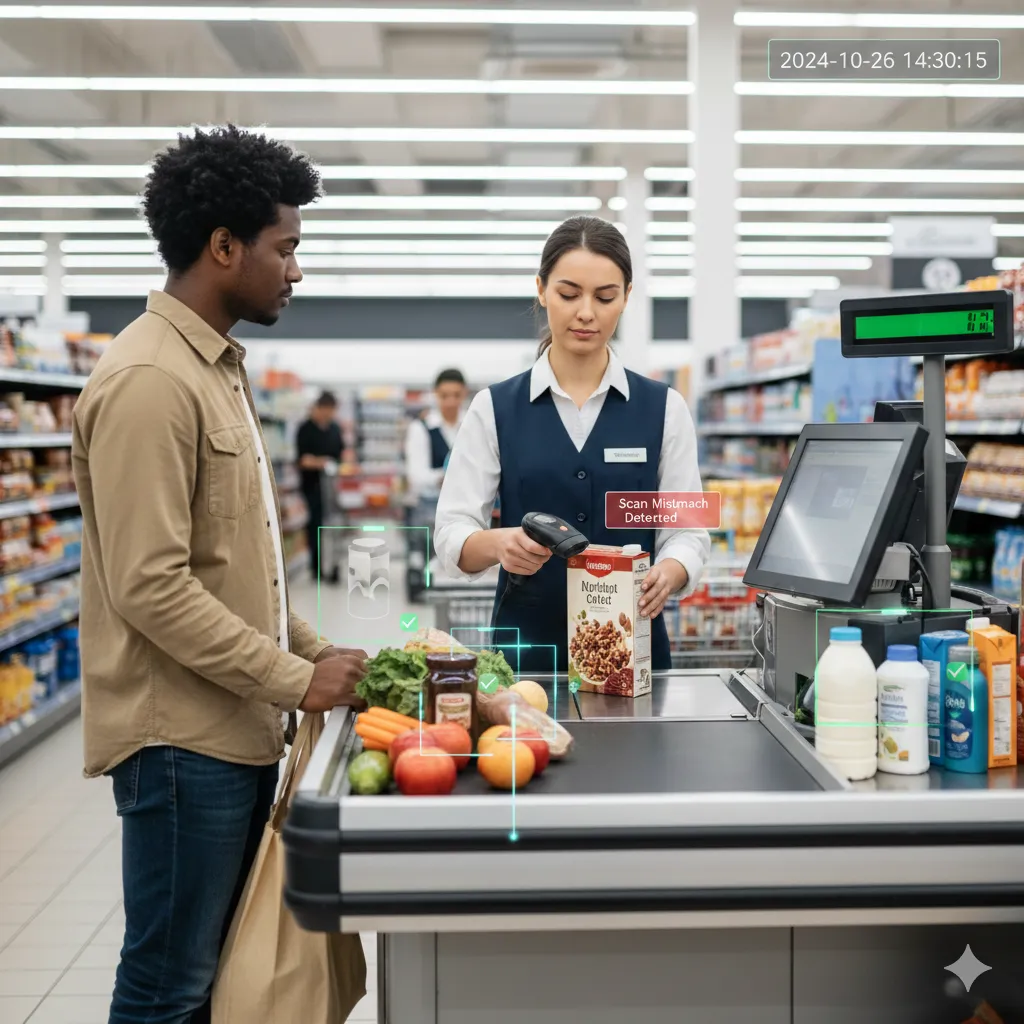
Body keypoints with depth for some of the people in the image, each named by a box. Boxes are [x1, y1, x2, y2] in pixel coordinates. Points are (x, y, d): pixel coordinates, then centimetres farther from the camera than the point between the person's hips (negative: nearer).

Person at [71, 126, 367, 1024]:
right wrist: (294, 682, -16)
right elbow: (151, 588, -22)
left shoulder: (217, 368, 14)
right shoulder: (149, 380, -17)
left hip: (236, 728, 9)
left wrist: (312, 649, 12)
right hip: (182, 738, -9)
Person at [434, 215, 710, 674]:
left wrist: (667, 574, -19)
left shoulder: (663, 408, 5)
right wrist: (497, 544, -24)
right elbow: (452, 534, -3)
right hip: (527, 649, 0)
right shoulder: (494, 408, 3)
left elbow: (687, 531, 2)